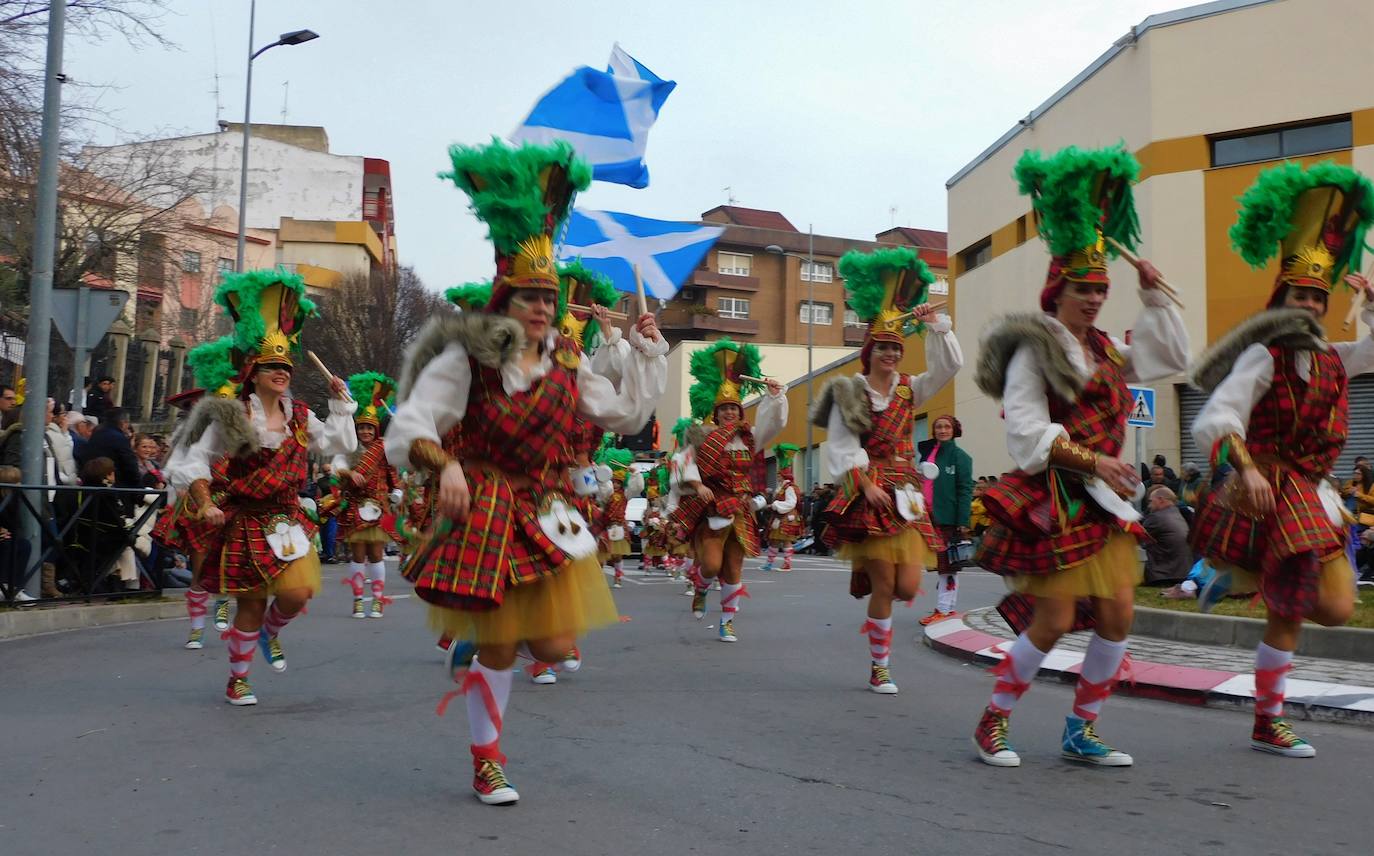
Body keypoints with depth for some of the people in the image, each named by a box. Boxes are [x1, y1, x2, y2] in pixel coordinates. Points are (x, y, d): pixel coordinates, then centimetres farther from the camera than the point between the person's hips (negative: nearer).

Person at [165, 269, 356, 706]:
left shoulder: (300, 417, 5)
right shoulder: (233, 417, -8)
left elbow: (342, 444, 5)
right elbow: (195, 461, -7)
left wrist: (340, 401, 2)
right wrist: (206, 504, -19)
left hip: (287, 520, 4)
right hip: (245, 523, -4)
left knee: (298, 593, -11)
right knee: (251, 605, 2)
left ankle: (270, 632, 26)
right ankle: (237, 679, 23)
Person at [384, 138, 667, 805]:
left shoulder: (567, 364, 7)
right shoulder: (465, 360, -9)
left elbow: (627, 414, 13)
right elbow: (409, 428, -14)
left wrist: (647, 351, 10)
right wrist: (445, 465, -32)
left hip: (548, 516, 5)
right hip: (485, 514, -5)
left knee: (556, 646, 3)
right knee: (501, 648, 0)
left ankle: (472, 644, 35)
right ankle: (487, 763, 21)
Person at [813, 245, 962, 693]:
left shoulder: (910, 389, 13)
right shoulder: (850, 392, 0)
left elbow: (949, 366, 3)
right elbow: (841, 445, -7)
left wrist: (934, 323, -3)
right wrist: (866, 484, -17)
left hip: (905, 493, 5)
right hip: (869, 493, -5)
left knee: (909, 586, -5)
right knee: (885, 585, -5)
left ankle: (865, 575, 29)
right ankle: (880, 669, 8)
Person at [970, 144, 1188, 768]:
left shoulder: (1105, 352, 15)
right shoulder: (1034, 350, -7)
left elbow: (1172, 357, 24)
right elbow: (1029, 433, -15)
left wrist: (1153, 295, 16)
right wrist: (1093, 460, -19)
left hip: (1102, 503, 8)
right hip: (1053, 501, -8)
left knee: (1117, 617, 4)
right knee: (1053, 621, -7)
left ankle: (1080, 732, 17)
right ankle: (991, 726, 10)